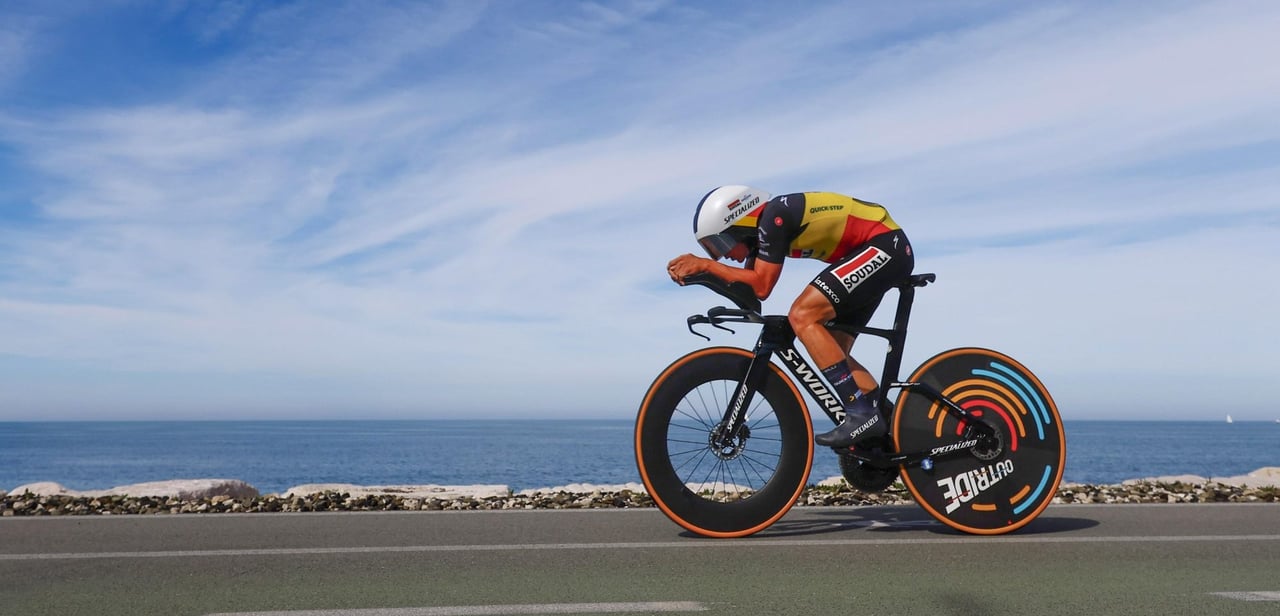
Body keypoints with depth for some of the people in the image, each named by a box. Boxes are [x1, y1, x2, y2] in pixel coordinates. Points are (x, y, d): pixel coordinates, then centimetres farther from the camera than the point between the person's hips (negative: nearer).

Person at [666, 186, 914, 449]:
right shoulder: (761, 226, 6)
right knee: (832, 350, 6)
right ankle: (891, 428, 8)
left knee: (802, 316, -20)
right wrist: (695, 271, -7)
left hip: (885, 246, -10)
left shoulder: (774, 216, -21)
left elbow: (761, 286, -23)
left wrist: (706, 264, -18)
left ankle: (863, 414, -20)